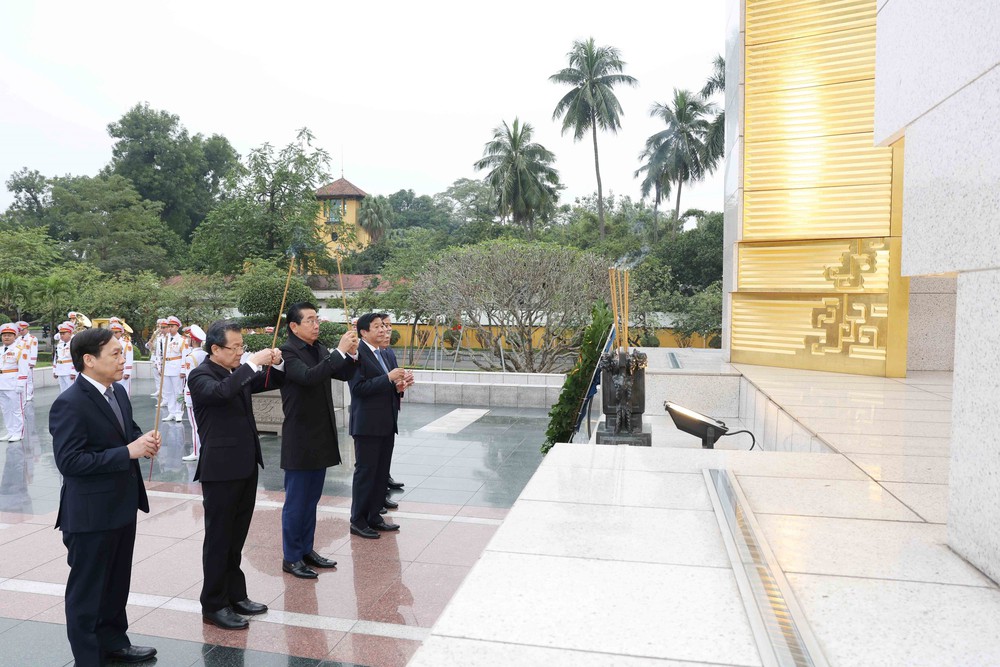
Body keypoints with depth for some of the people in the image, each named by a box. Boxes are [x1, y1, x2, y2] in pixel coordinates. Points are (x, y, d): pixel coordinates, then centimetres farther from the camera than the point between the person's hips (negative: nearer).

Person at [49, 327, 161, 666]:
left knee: (117, 582, 22)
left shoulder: (118, 392, 6)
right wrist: (128, 452, -26)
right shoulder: (69, 404, -21)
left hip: (123, 505, 9)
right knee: (87, 589, 8)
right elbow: (68, 461, -26)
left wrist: (144, 440, -3)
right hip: (91, 514, -8)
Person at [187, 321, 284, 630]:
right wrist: (253, 362, -31)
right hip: (221, 471, -7)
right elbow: (220, 391, -34)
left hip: (246, 467, 7)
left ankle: (235, 595, 30)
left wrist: (276, 364, -3)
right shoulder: (201, 375, -12)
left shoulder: (238, 372, 9)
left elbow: (272, 382, 18)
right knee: (218, 539, 4)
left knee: (235, 538, 17)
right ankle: (213, 605, 17)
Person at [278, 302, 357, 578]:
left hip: (321, 438, 8)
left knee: (311, 499, 18)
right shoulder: (288, 352, -15)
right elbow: (309, 376, -32)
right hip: (300, 439, -7)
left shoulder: (320, 349, 8)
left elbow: (344, 375, 10)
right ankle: (291, 557, 18)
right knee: (296, 501, 4)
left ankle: (306, 549, 30)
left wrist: (350, 354, -8)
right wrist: (339, 351, -30)